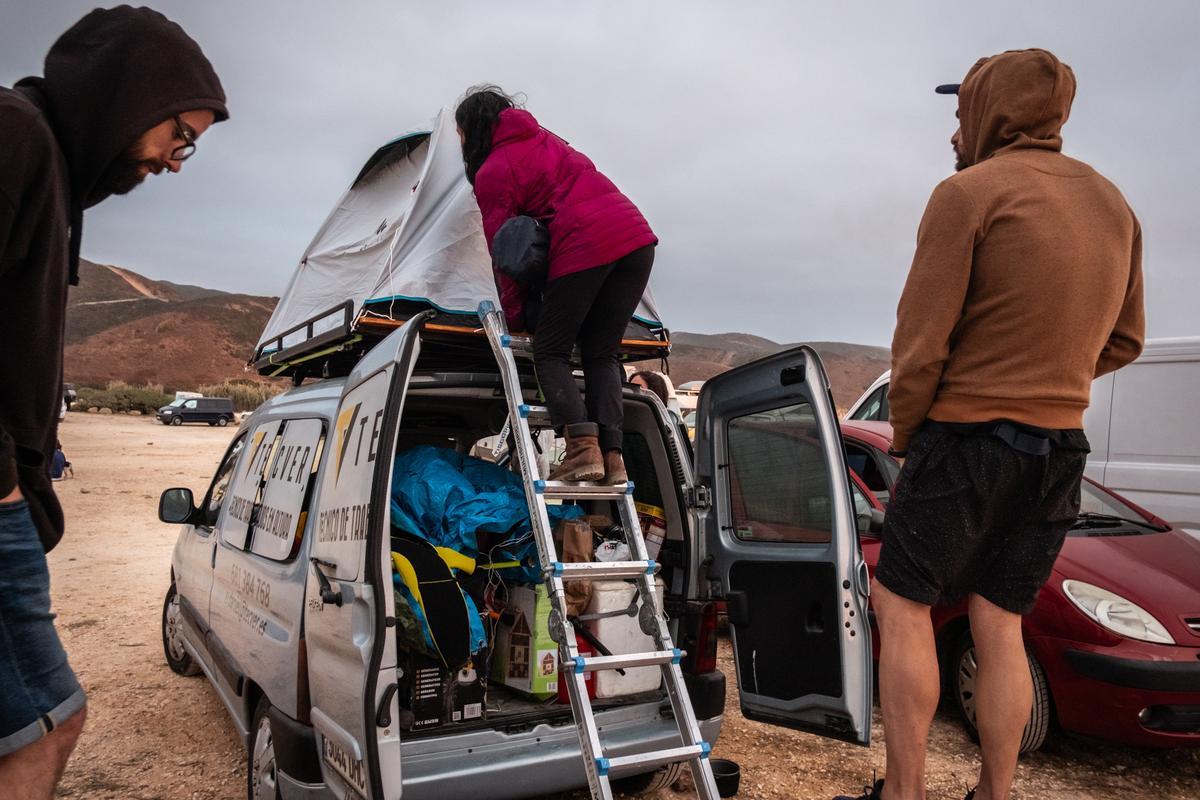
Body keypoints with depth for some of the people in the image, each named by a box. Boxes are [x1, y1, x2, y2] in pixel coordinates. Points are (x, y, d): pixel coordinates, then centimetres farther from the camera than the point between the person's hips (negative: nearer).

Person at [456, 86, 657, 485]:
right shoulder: (544, 138, 26)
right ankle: (613, 456, 1)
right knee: (601, 353, 11)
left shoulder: (491, 174, 4)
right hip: (636, 237, 7)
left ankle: (583, 447, -10)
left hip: (583, 249, -7)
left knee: (550, 352, 6)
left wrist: (514, 317, 11)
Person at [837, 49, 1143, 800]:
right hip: (1060, 447, 7)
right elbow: (1122, 342, 14)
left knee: (902, 605, 6)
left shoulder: (968, 193, -11)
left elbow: (921, 342, -14)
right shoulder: (1112, 204, 11)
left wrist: (905, 430, 0)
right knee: (1000, 625, 14)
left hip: (965, 439, -6)